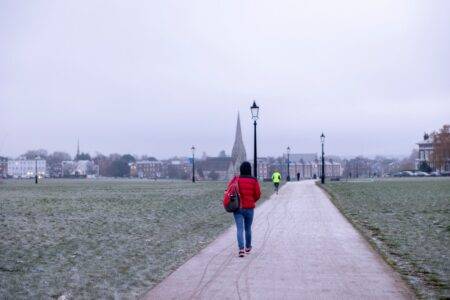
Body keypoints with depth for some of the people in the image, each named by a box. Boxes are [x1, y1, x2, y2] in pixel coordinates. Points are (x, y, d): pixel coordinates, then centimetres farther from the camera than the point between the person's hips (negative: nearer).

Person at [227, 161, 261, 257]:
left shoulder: (236, 180, -6)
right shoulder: (254, 181, -6)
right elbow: (258, 195, -4)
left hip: (238, 208, -1)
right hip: (249, 208, 1)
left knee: (239, 229, -1)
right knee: (248, 229, 18)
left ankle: (241, 249, -16)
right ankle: (248, 247, 34)